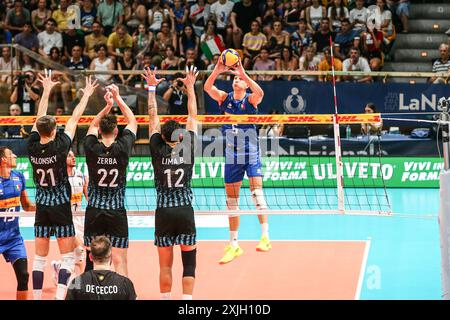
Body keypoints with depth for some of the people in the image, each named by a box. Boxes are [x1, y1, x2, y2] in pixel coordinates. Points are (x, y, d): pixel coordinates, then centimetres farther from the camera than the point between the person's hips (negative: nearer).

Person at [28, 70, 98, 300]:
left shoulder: (32, 146, -6)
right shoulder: (59, 147, -15)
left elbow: (39, 118, 8)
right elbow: (75, 118, -6)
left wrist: (46, 90, 19)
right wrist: (86, 94, 6)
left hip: (41, 207, 4)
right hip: (61, 206, -4)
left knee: (39, 258, 9)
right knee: (67, 257, 0)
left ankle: (37, 298, 7)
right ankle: (59, 297, -13)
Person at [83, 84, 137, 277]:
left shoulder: (92, 149, -6)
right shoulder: (122, 149, -8)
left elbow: (94, 125, 16)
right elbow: (132, 122, 9)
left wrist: (108, 105, 11)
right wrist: (118, 99, 13)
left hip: (93, 213, 2)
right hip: (117, 212, -1)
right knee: (120, 261, -1)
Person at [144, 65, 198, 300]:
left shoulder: (158, 151, -1)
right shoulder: (188, 148, -1)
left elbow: (153, 118, 7)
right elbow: (193, 117, 8)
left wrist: (151, 88, 11)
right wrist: (190, 87, 13)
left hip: (163, 212, 0)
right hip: (185, 211, 0)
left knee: (165, 265, 6)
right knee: (189, 262, 6)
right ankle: (187, 299, -2)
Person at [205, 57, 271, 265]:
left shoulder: (251, 99, -3)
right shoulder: (225, 98, 5)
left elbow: (259, 92, -27)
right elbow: (207, 87, -13)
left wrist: (243, 73, -34)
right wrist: (217, 70, -27)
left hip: (251, 153, -3)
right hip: (231, 155, 3)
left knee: (257, 192, -16)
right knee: (231, 201, 6)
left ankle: (265, 237, -11)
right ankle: (233, 245, 14)